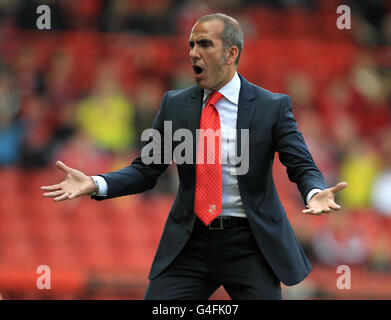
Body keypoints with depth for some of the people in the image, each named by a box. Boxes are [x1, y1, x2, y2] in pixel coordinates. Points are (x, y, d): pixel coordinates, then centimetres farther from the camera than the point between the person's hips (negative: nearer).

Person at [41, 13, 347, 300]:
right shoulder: (174, 104, 7)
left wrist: (315, 193, -28)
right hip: (189, 244, 2)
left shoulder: (273, 107, -1)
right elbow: (145, 170, 7)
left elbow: (303, 167, -4)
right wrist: (95, 184, -10)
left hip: (249, 243, -2)